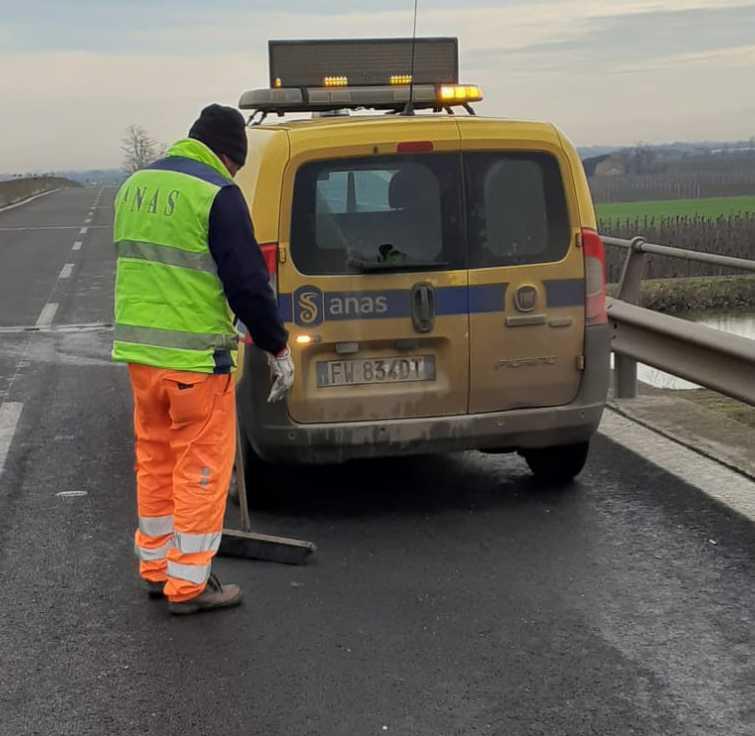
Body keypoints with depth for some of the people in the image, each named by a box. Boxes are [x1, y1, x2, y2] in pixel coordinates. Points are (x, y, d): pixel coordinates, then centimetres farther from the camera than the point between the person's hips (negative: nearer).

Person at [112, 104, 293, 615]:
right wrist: (278, 347, -6)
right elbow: (248, 280, -14)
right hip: (195, 358, -8)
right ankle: (189, 584, 9)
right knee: (202, 469, 3)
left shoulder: (136, 185, 12)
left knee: (155, 461, 18)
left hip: (139, 352, 8)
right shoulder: (217, 194, -13)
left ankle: (156, 567, 29)